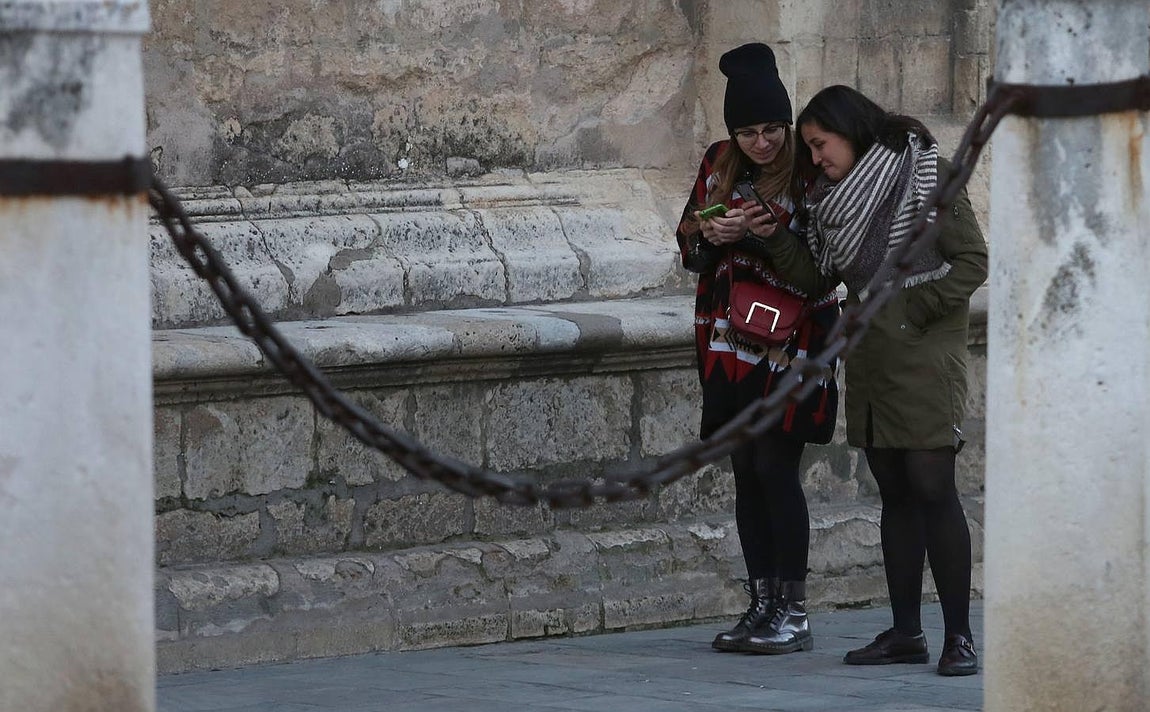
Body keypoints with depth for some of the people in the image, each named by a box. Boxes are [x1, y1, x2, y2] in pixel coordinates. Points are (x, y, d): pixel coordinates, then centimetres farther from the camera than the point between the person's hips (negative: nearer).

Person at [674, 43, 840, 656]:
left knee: (774, 465, -9)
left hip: (789, 335, -6)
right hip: (730, 342, 6)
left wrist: (766, 236, -25)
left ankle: (794, 615, -3)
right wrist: (710, 233, -11)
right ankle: (762, 606, 14)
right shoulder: (718, 164, 7)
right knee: (745, 470, 7)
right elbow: (687, 244, 11)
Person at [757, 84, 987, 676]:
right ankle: (905, 632, 12)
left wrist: (915, 309, -15)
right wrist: (772, 234, -2)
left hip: (924, 354, -7)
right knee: (894, 494, 8)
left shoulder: (926, 178, -6)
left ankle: (959, 637, -10)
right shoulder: (834, 197, 14)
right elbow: (814, 276, 12)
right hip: (868, 358, 7)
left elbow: (973, 260, -8)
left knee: (931, 488, -11)